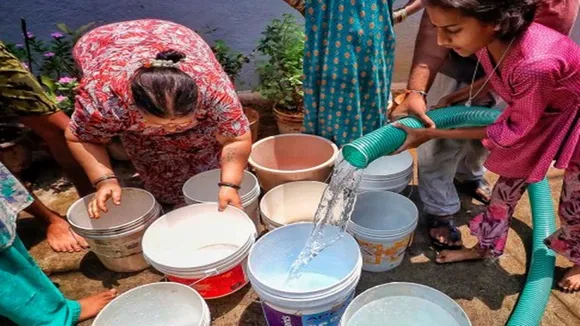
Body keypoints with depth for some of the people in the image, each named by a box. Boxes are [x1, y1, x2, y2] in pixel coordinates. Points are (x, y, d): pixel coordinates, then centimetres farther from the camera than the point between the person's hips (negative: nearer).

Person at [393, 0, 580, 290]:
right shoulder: (490, 38, -22)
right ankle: (486, 247, 37)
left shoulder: (536, 64, -44)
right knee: (508, 183, 14)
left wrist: (433, 134, -25)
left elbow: (514, 131, -26)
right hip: (541, 111, 6)